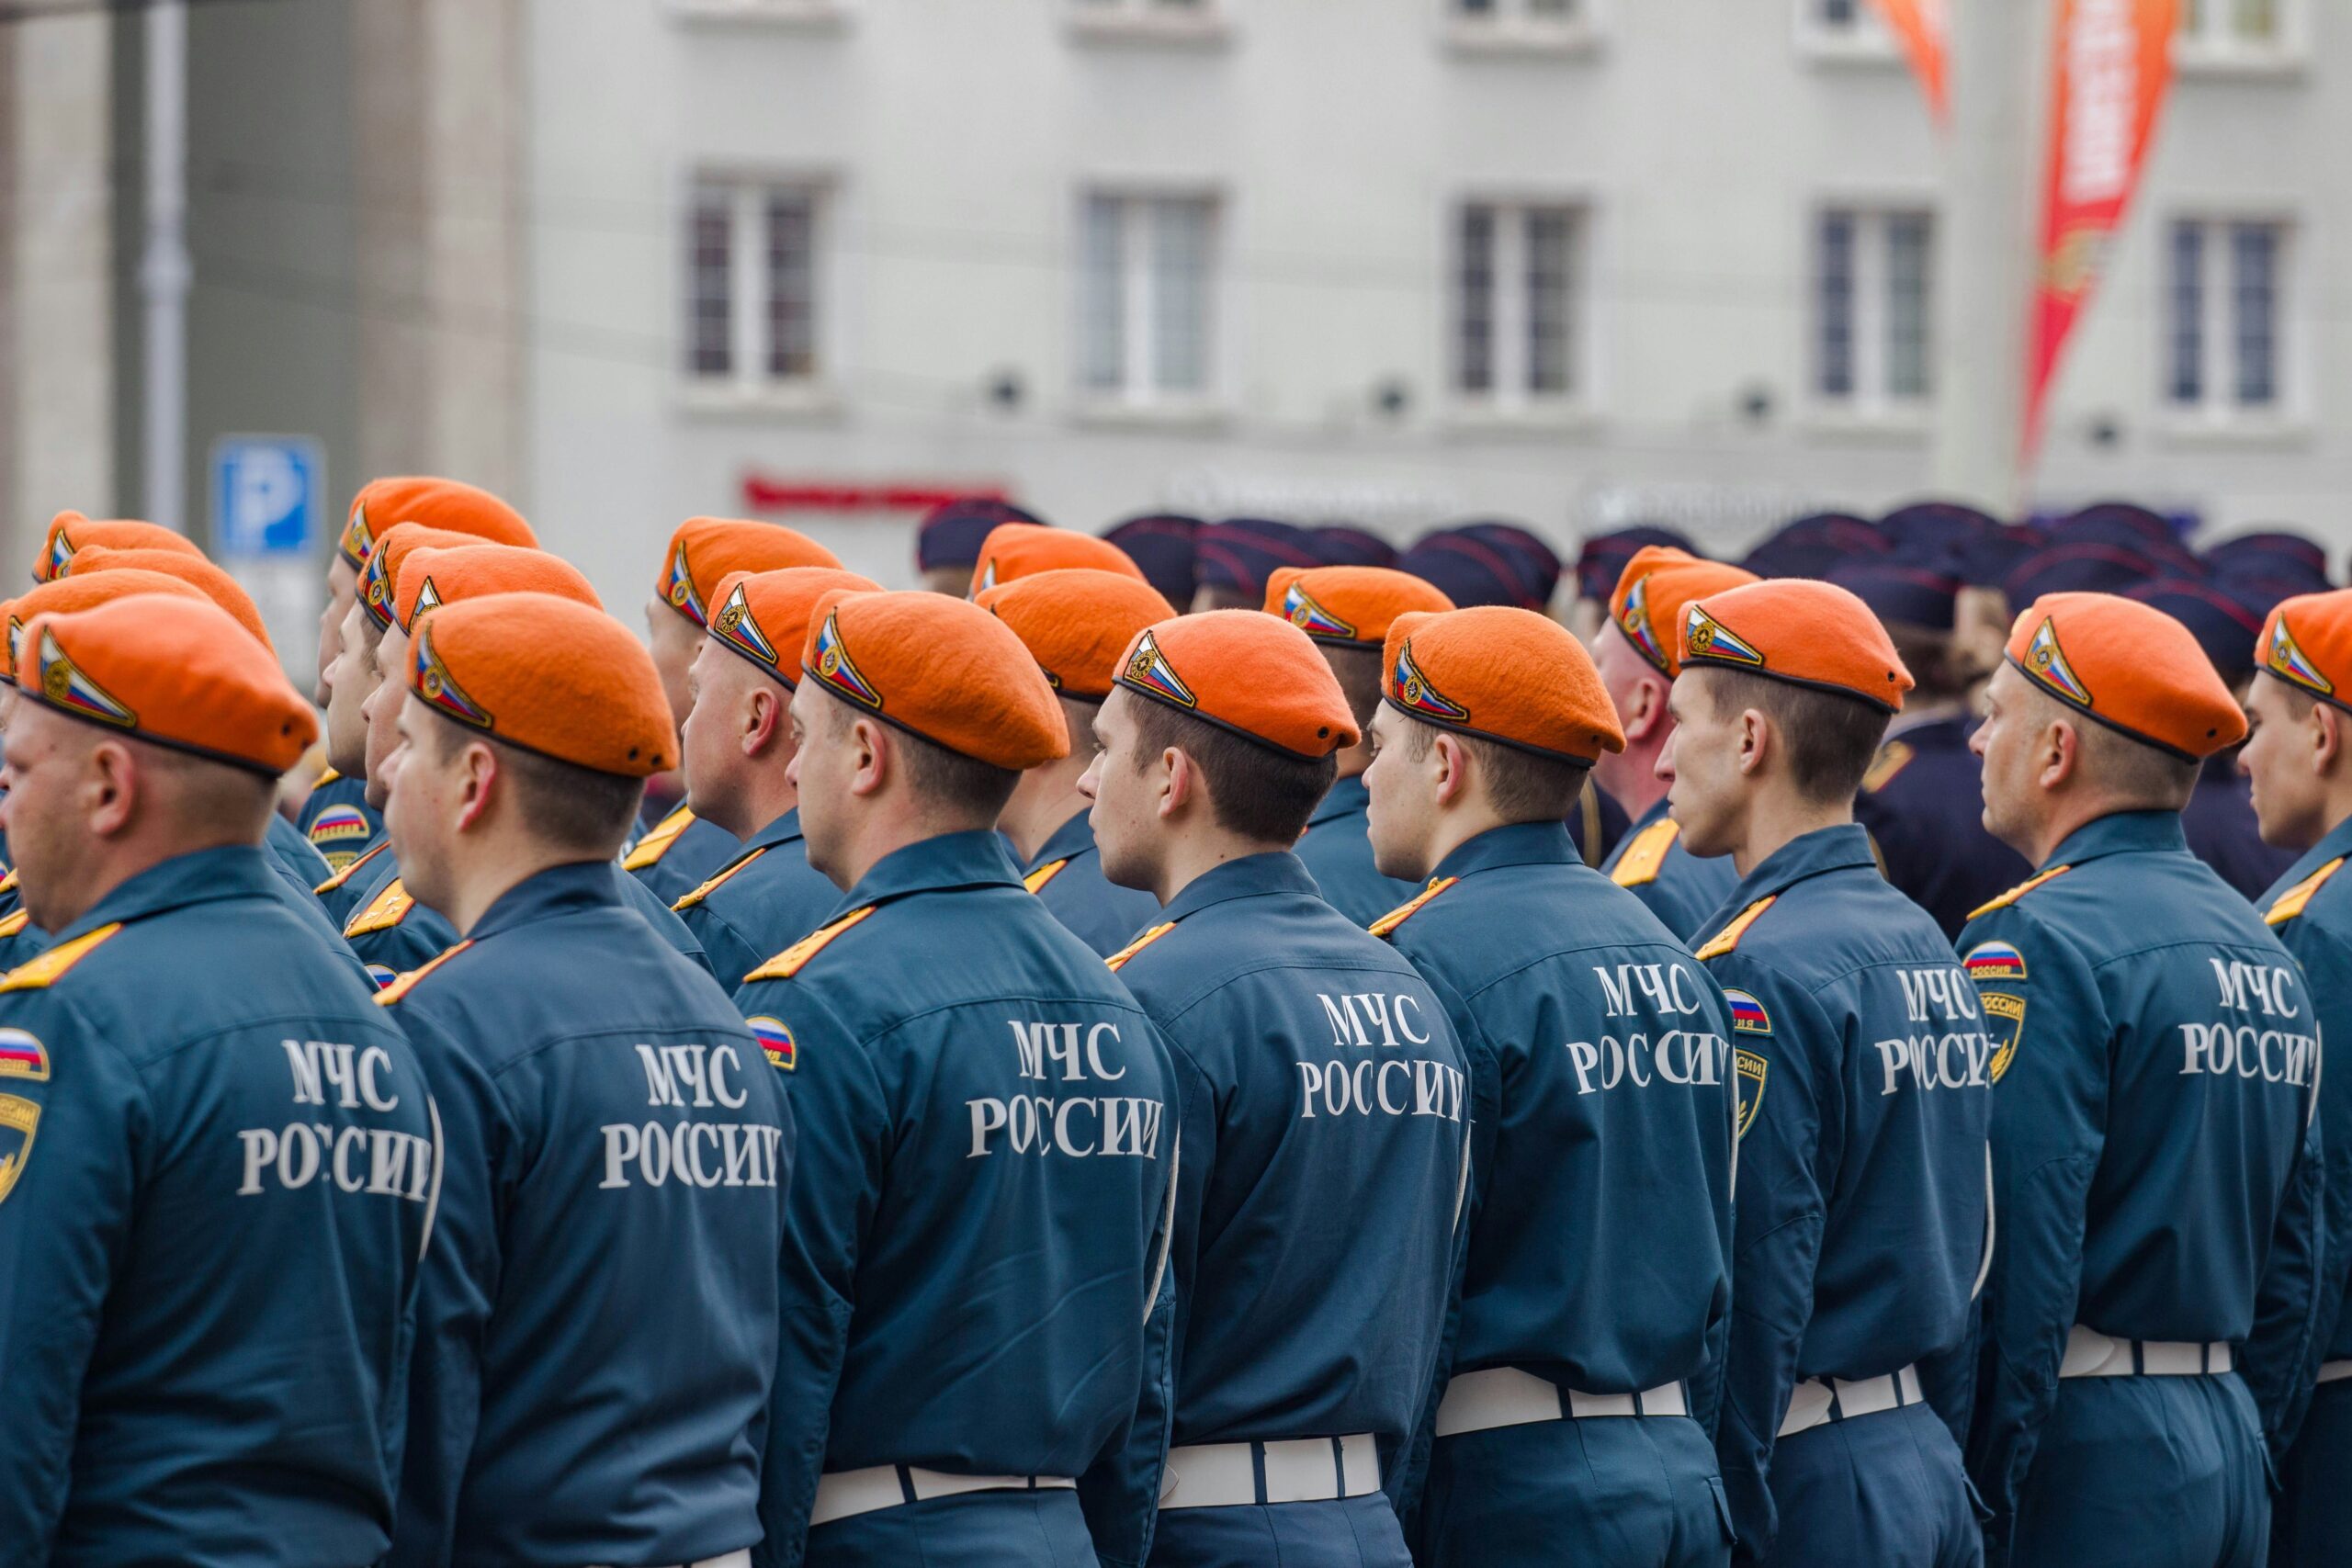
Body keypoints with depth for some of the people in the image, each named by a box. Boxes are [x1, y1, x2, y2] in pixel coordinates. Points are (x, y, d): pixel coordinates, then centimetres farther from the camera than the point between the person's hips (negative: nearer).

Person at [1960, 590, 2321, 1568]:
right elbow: (2290, 1260, 16)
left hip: (2089, 1452, -8)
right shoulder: (2261, 948, 14)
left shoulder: (2037, 944, -13)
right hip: (2232, 1442, 8)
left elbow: (2015, 1261, -18)